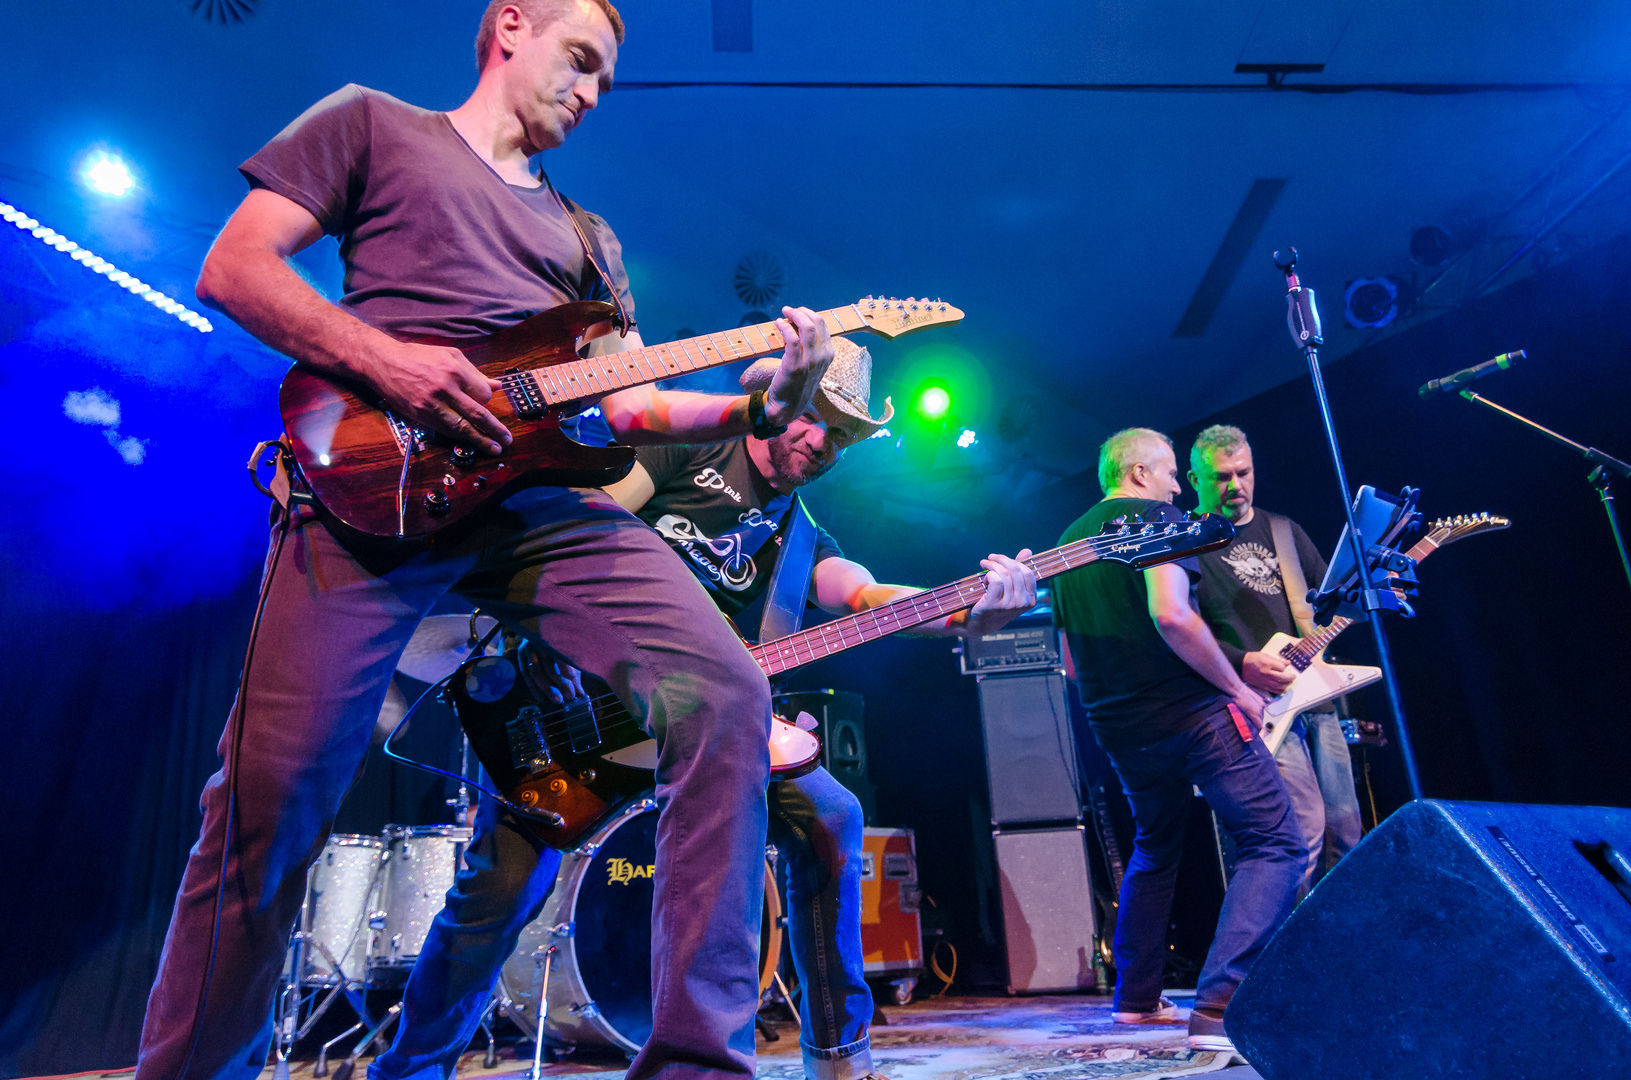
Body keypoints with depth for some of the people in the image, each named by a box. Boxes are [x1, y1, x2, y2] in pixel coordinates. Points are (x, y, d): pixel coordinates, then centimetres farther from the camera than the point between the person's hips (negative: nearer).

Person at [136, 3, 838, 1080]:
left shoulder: (588, 238, 31)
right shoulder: (371, 123, 21)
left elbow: (629, 400, 20)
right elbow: (234, 268, 9)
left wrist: (761, 407, 3)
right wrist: (385, 358, -9)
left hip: (546, 495, 4)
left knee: (728, 697, -16)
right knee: (276, 792, -10)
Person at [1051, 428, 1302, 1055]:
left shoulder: (1067, 544, 16)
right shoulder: (1156, 517, -5)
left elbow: (1072, 662, 19)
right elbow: (1170, 614, -23)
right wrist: (1238, 690, -13)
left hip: (1119, 728, 8)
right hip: (1191, 713, -8)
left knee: (1154, 852, 25)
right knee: (1274, 844, 0)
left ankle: (1136, 999, 29)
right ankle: (1220, 1006, -11)